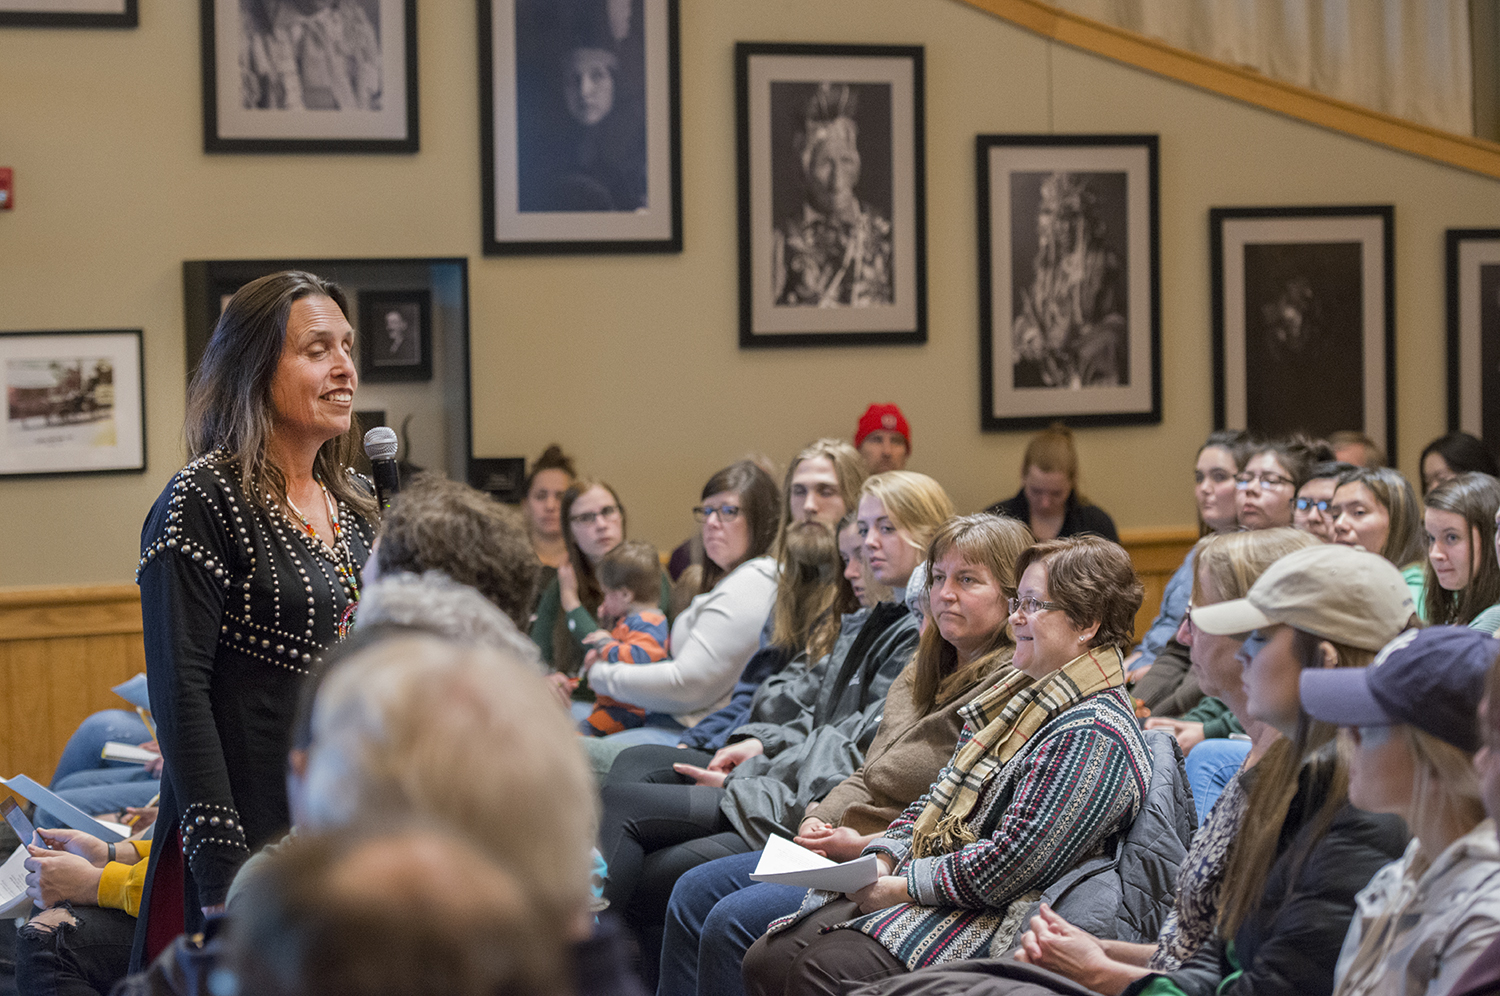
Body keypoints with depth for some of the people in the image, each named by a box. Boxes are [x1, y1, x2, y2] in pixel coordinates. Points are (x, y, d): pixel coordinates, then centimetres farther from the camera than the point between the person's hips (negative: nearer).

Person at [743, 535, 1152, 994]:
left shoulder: (1092, 737, -16)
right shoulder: (1023, 695, 17)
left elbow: (1008, 865, -22)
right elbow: (939, 797, 20)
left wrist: (901, 887, -15)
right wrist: (883, 858, 2)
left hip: (987, 921, -9)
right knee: (767, 959, -6)